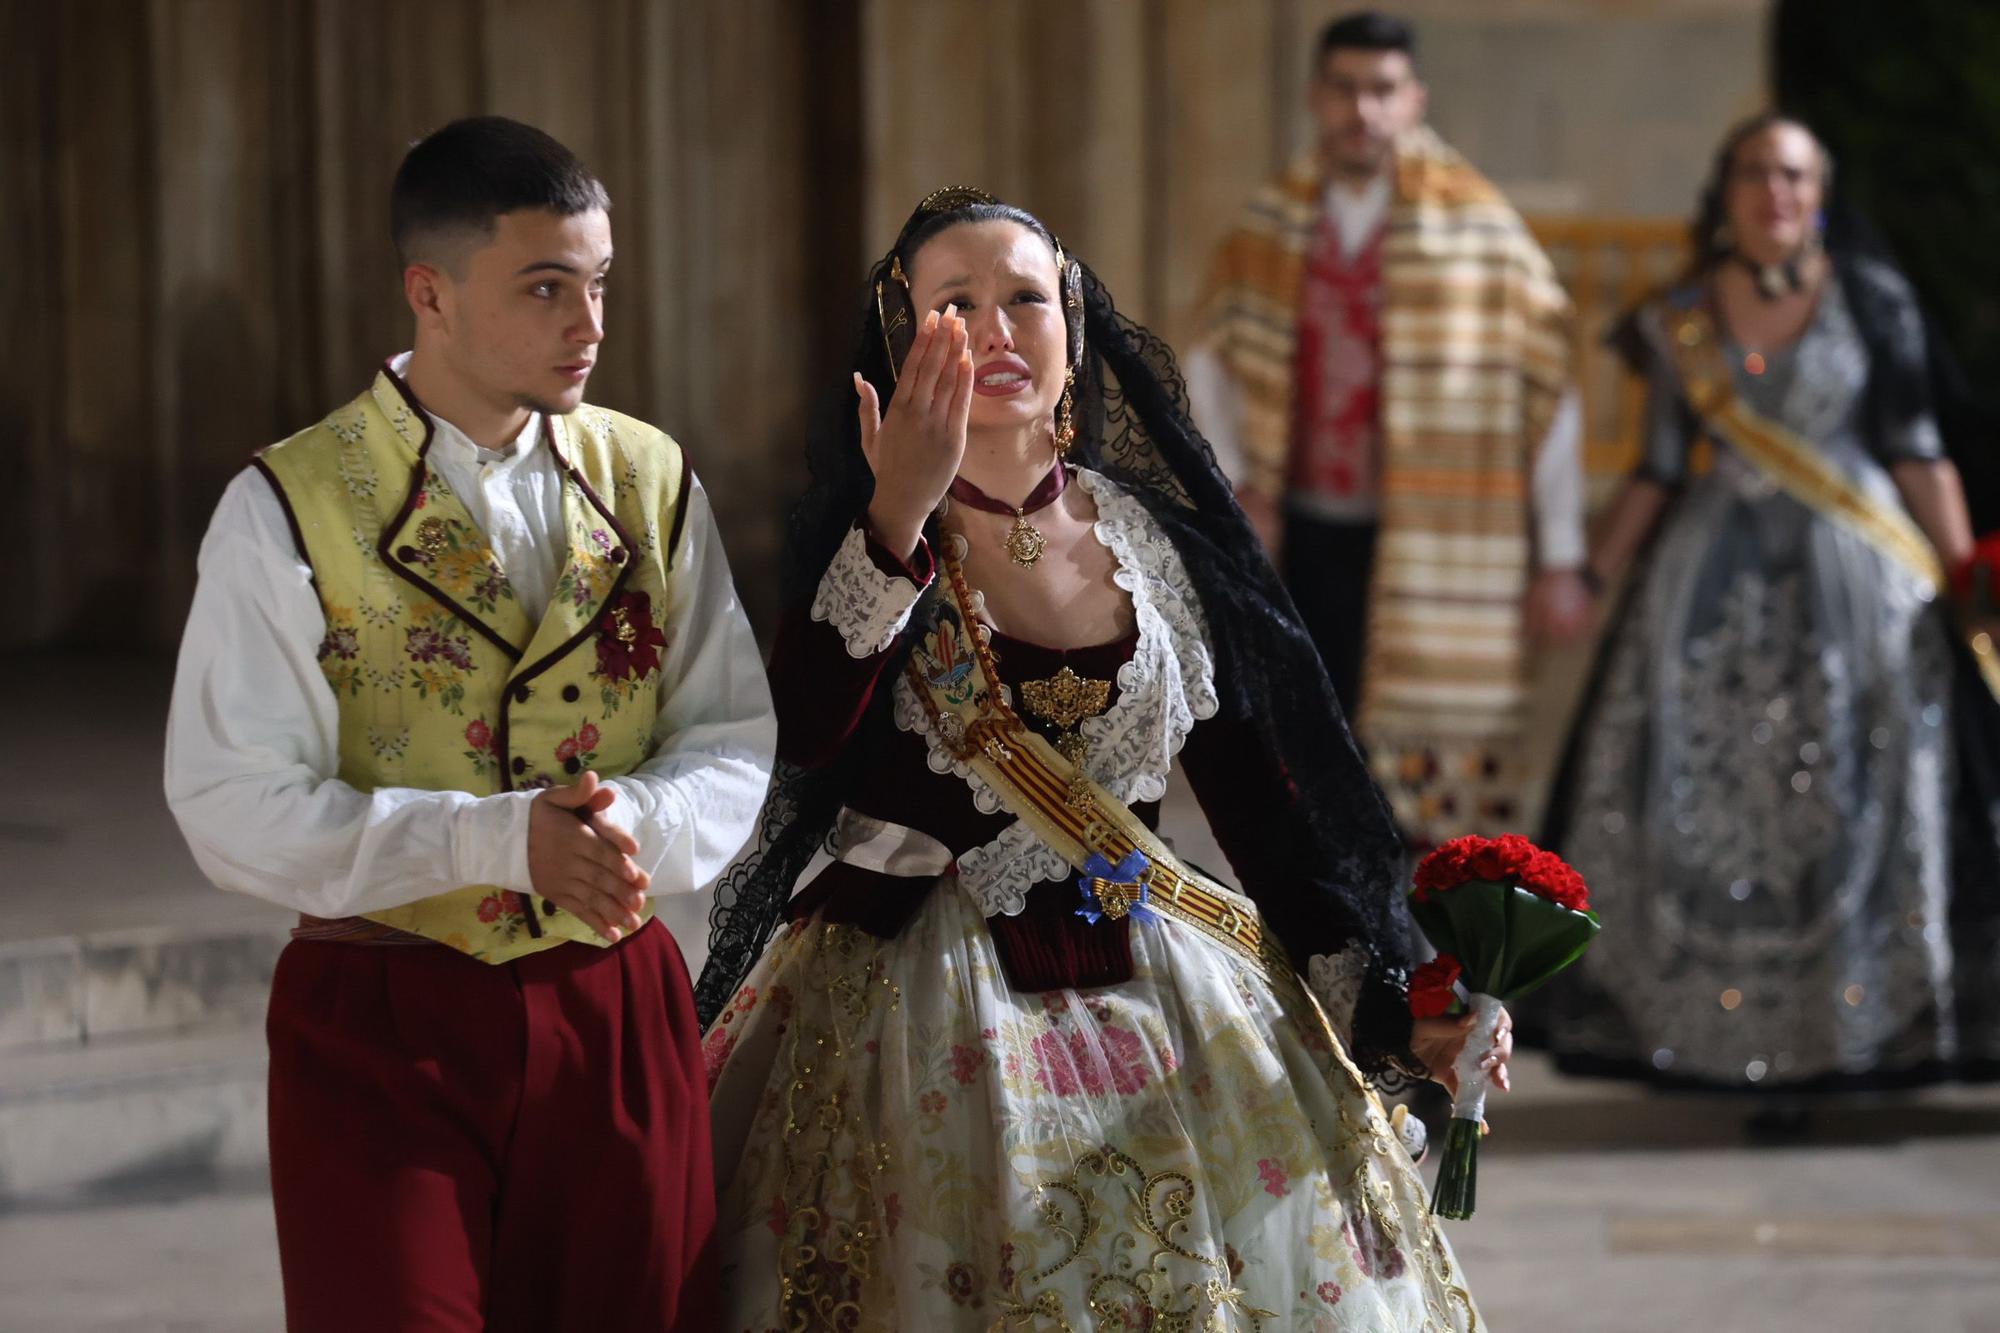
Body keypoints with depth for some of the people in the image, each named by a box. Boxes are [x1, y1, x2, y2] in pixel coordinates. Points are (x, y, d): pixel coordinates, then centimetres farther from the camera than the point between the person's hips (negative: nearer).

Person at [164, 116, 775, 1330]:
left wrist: (634, 823, -18)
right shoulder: (289, 510, -6)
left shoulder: (649, 481, 6)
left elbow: (737, 742, 5)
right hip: (384, 1021, -3)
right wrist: (498, 837, -23)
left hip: (616, 1003, 3)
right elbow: (234, 808, -12)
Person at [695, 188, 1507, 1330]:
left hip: (1156, 1008, 3)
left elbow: (1263, 795, 8)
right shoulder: (860, 536, -4)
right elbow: (806, 741, -24)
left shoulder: (1156, 539, 4)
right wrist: (898, 519, -31)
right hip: (928, 1014, -3)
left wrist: (1382, 1003, 3)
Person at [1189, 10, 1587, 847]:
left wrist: (1560, 563, -9)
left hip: (1431, 554, -4)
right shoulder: (1274, 228, 3)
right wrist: (1239, 486, 7)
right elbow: (1215, 355, 18)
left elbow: (1551, 400, -8)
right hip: (1308, 538, 4)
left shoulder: (1477, 232, -10)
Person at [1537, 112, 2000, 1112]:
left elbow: (1915, 451, 1)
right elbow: (1658, 470, 11)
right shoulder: (1679, 321, 6)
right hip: (1715, 580, 2)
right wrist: (1588, 579, 7)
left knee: (1854, 799, -3)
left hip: (1856, 578, -2)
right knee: (1703, 805, -2)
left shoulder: (1872, 300, 0)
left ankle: (1855, 1032, 4)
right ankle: (1713, 1027, 6)